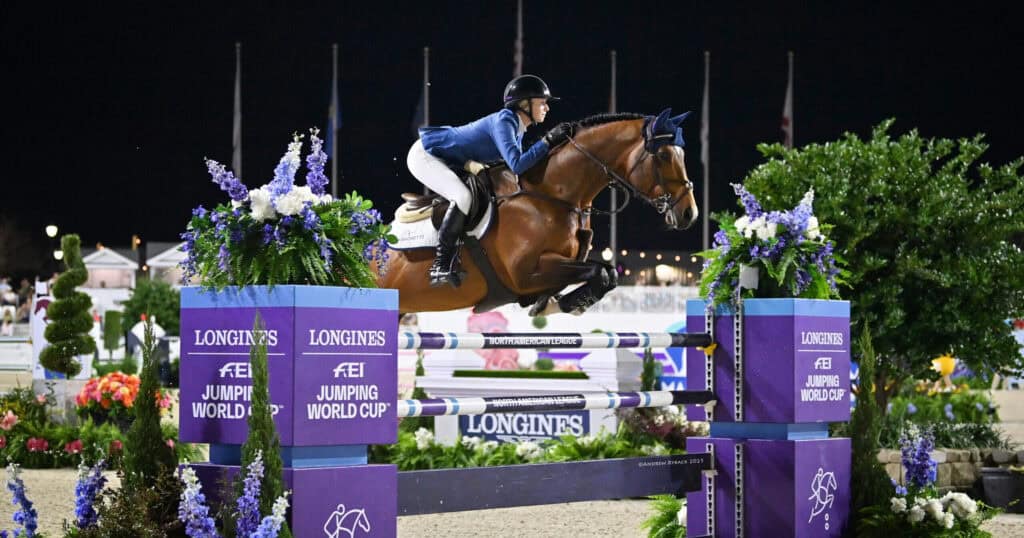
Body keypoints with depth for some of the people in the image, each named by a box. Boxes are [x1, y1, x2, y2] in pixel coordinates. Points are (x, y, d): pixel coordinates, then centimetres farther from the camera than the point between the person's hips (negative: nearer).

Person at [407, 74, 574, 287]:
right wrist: (548, 141, -31)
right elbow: (516, 165, -35)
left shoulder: (518, 129, 4)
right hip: (424, 155, -11)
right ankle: (440, 266, -28)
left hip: (448, 163, 11)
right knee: (463, 196, -30)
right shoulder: (503, 121, -24)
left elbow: (515, 166, 13)